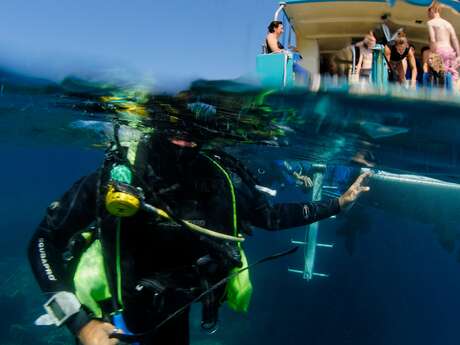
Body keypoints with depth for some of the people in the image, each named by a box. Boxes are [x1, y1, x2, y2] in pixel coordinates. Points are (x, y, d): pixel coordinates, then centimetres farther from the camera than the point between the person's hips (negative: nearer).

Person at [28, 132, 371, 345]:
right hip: (109, 315, -2)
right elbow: (44, 242, -17)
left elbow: (272, 216, -1)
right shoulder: (116, 177, -26)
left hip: (171, 316, 3)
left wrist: (338, 203, 2)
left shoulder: (221, 180, -18)